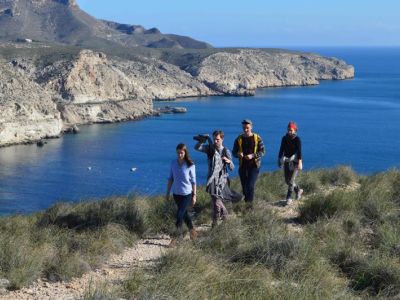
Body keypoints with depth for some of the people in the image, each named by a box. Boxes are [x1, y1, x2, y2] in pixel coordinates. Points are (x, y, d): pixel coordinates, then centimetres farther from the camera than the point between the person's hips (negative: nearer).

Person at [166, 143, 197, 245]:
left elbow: (193, 181, -6)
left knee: (179, 215, -8)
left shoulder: (190, 165, -12)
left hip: (187, 194, -5)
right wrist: (168, 192, 10)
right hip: (176, 193, 5)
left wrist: (194, 195, -5)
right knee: (184, 214, 17)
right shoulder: (173, 163, -2)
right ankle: (192, 231, 35)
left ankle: (178, 236, 3)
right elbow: (170, 179, 7)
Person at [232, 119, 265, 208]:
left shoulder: (257, 138, -3)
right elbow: (234, 152, 7)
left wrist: (252, 155, -20)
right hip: (243, 165, 3)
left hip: (254, 165, -3)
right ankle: (246, 201, 25)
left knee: (250, 185, -16)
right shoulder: (239, 139, 4)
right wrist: (238, 154, -18)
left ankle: (250, 202, -13)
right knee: (244, 185, 8)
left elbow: (263, 151, -4)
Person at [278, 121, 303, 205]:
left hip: (295, 161, -6)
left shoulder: (297, 139, -10)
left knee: (291, 180, -9)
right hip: (286, 161, 6)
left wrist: (299, 162, -23)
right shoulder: (284, 138, 4)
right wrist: (279, 160, 11)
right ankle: (298, 190, 34)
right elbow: (281, 149, 11)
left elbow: (299, 151, -16)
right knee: (287, 180, 10)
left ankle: (289, 198, -2)